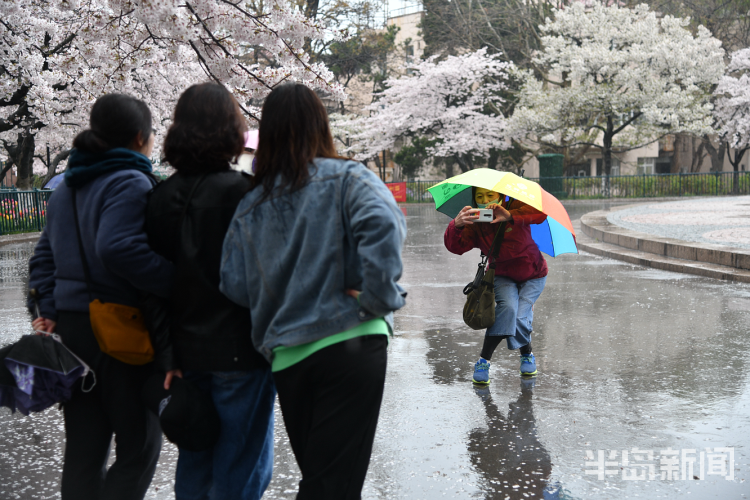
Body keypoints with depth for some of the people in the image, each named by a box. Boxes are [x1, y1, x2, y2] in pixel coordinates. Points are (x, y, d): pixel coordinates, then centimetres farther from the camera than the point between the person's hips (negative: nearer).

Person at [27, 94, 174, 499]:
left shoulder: (66, 188, 16)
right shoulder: (130, 183, -13)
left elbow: (44, 257, 16)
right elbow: (117, 248, -28)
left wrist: (49, 310, 12)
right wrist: (179, 284, -24)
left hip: (72, 326, 8)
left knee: (83, 448, 13)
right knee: (139, 445, 3)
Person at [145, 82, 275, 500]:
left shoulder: (163, 196, 4)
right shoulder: (242, 191, -15)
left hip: (187, 350, 6)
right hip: (239, 350, -6)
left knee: (194, 459, 18)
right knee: (241, 466, 3)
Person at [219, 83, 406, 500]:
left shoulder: (251, 204, 11)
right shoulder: (346, 179, -2)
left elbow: (235, 285, 6)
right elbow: (382, 225, -21)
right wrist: (379, 298, -12)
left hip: (287, 357, 5)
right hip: (350, 344, -5)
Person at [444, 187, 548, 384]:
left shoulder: (515, 208, -21)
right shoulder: (474, 223, -15)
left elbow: (540, 214, -40)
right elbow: (455, 247, -31)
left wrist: (510, 216, -55)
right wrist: (456, 225, -52)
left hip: (532, 275, -1)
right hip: (503, 276, 1)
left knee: (520, 318, -18)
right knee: (507, 306, -29)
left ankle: (527, 354, 15)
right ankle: (484, 360, -23)